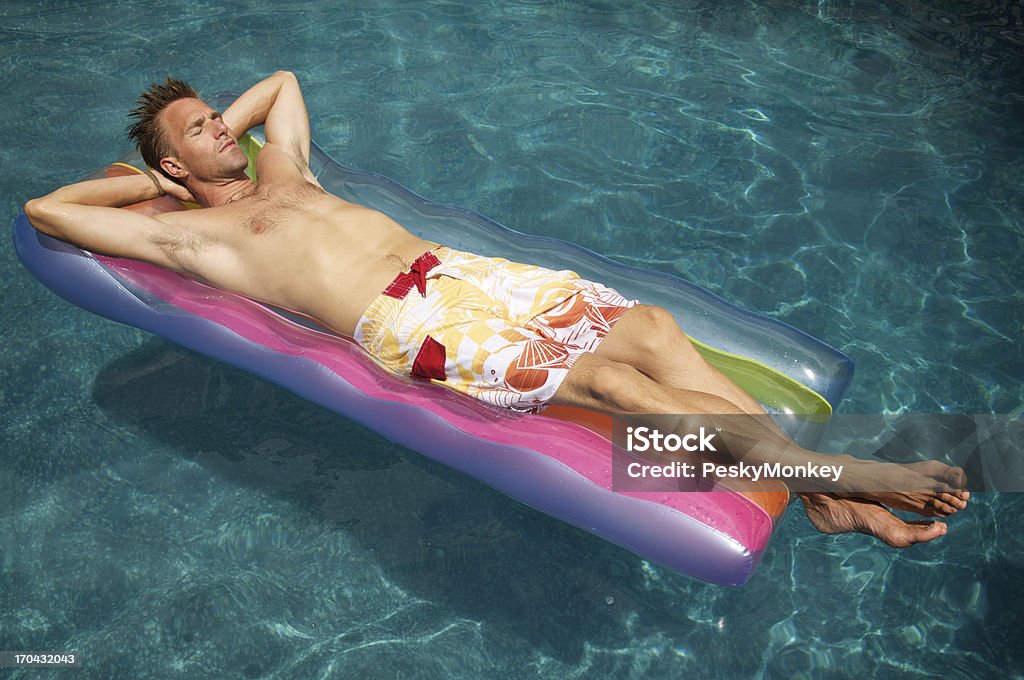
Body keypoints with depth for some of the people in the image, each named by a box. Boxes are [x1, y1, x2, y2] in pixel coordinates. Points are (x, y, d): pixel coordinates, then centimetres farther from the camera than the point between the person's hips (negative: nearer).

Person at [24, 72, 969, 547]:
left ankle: (824, 497, -14)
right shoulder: (193, 233, 12)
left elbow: (282, 79, 49)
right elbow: (44, 208, 13)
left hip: (452, 269, 8)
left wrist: (225, 124, 38)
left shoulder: (281, 175, 30)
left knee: (650, 327, -12)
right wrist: (149, 180, 22)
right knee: (612, 379, -24)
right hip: (403, 323, -7)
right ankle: (844, 470, -23)